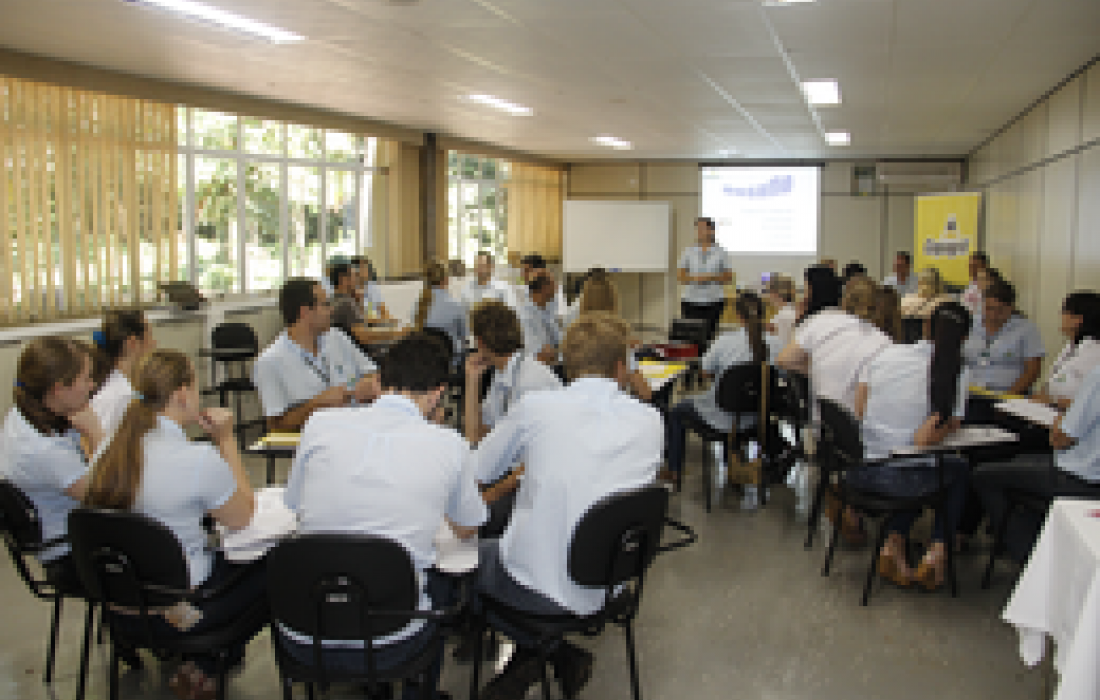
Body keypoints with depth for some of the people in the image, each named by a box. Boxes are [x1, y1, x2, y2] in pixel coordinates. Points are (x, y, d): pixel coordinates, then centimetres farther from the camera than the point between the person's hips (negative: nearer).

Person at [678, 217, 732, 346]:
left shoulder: (721, 253, 5)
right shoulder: (688, 252, 8)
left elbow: (729, 277, 4)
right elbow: (680, 275, 6)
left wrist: (711, 277, -12)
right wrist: (694, 278, -13)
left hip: (713, 301, -1)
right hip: (691, 300, 1)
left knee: (709, 334, -5)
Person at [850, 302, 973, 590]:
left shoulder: (885, 354, 0)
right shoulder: (955, 374, -10)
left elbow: (858, 411, 0)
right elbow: (925, 441, -15)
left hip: (861, 472, 4)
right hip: (907, 481, -4)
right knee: (959, 470, 29)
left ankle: (893, 544, 18)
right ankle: (936, 551, 16)